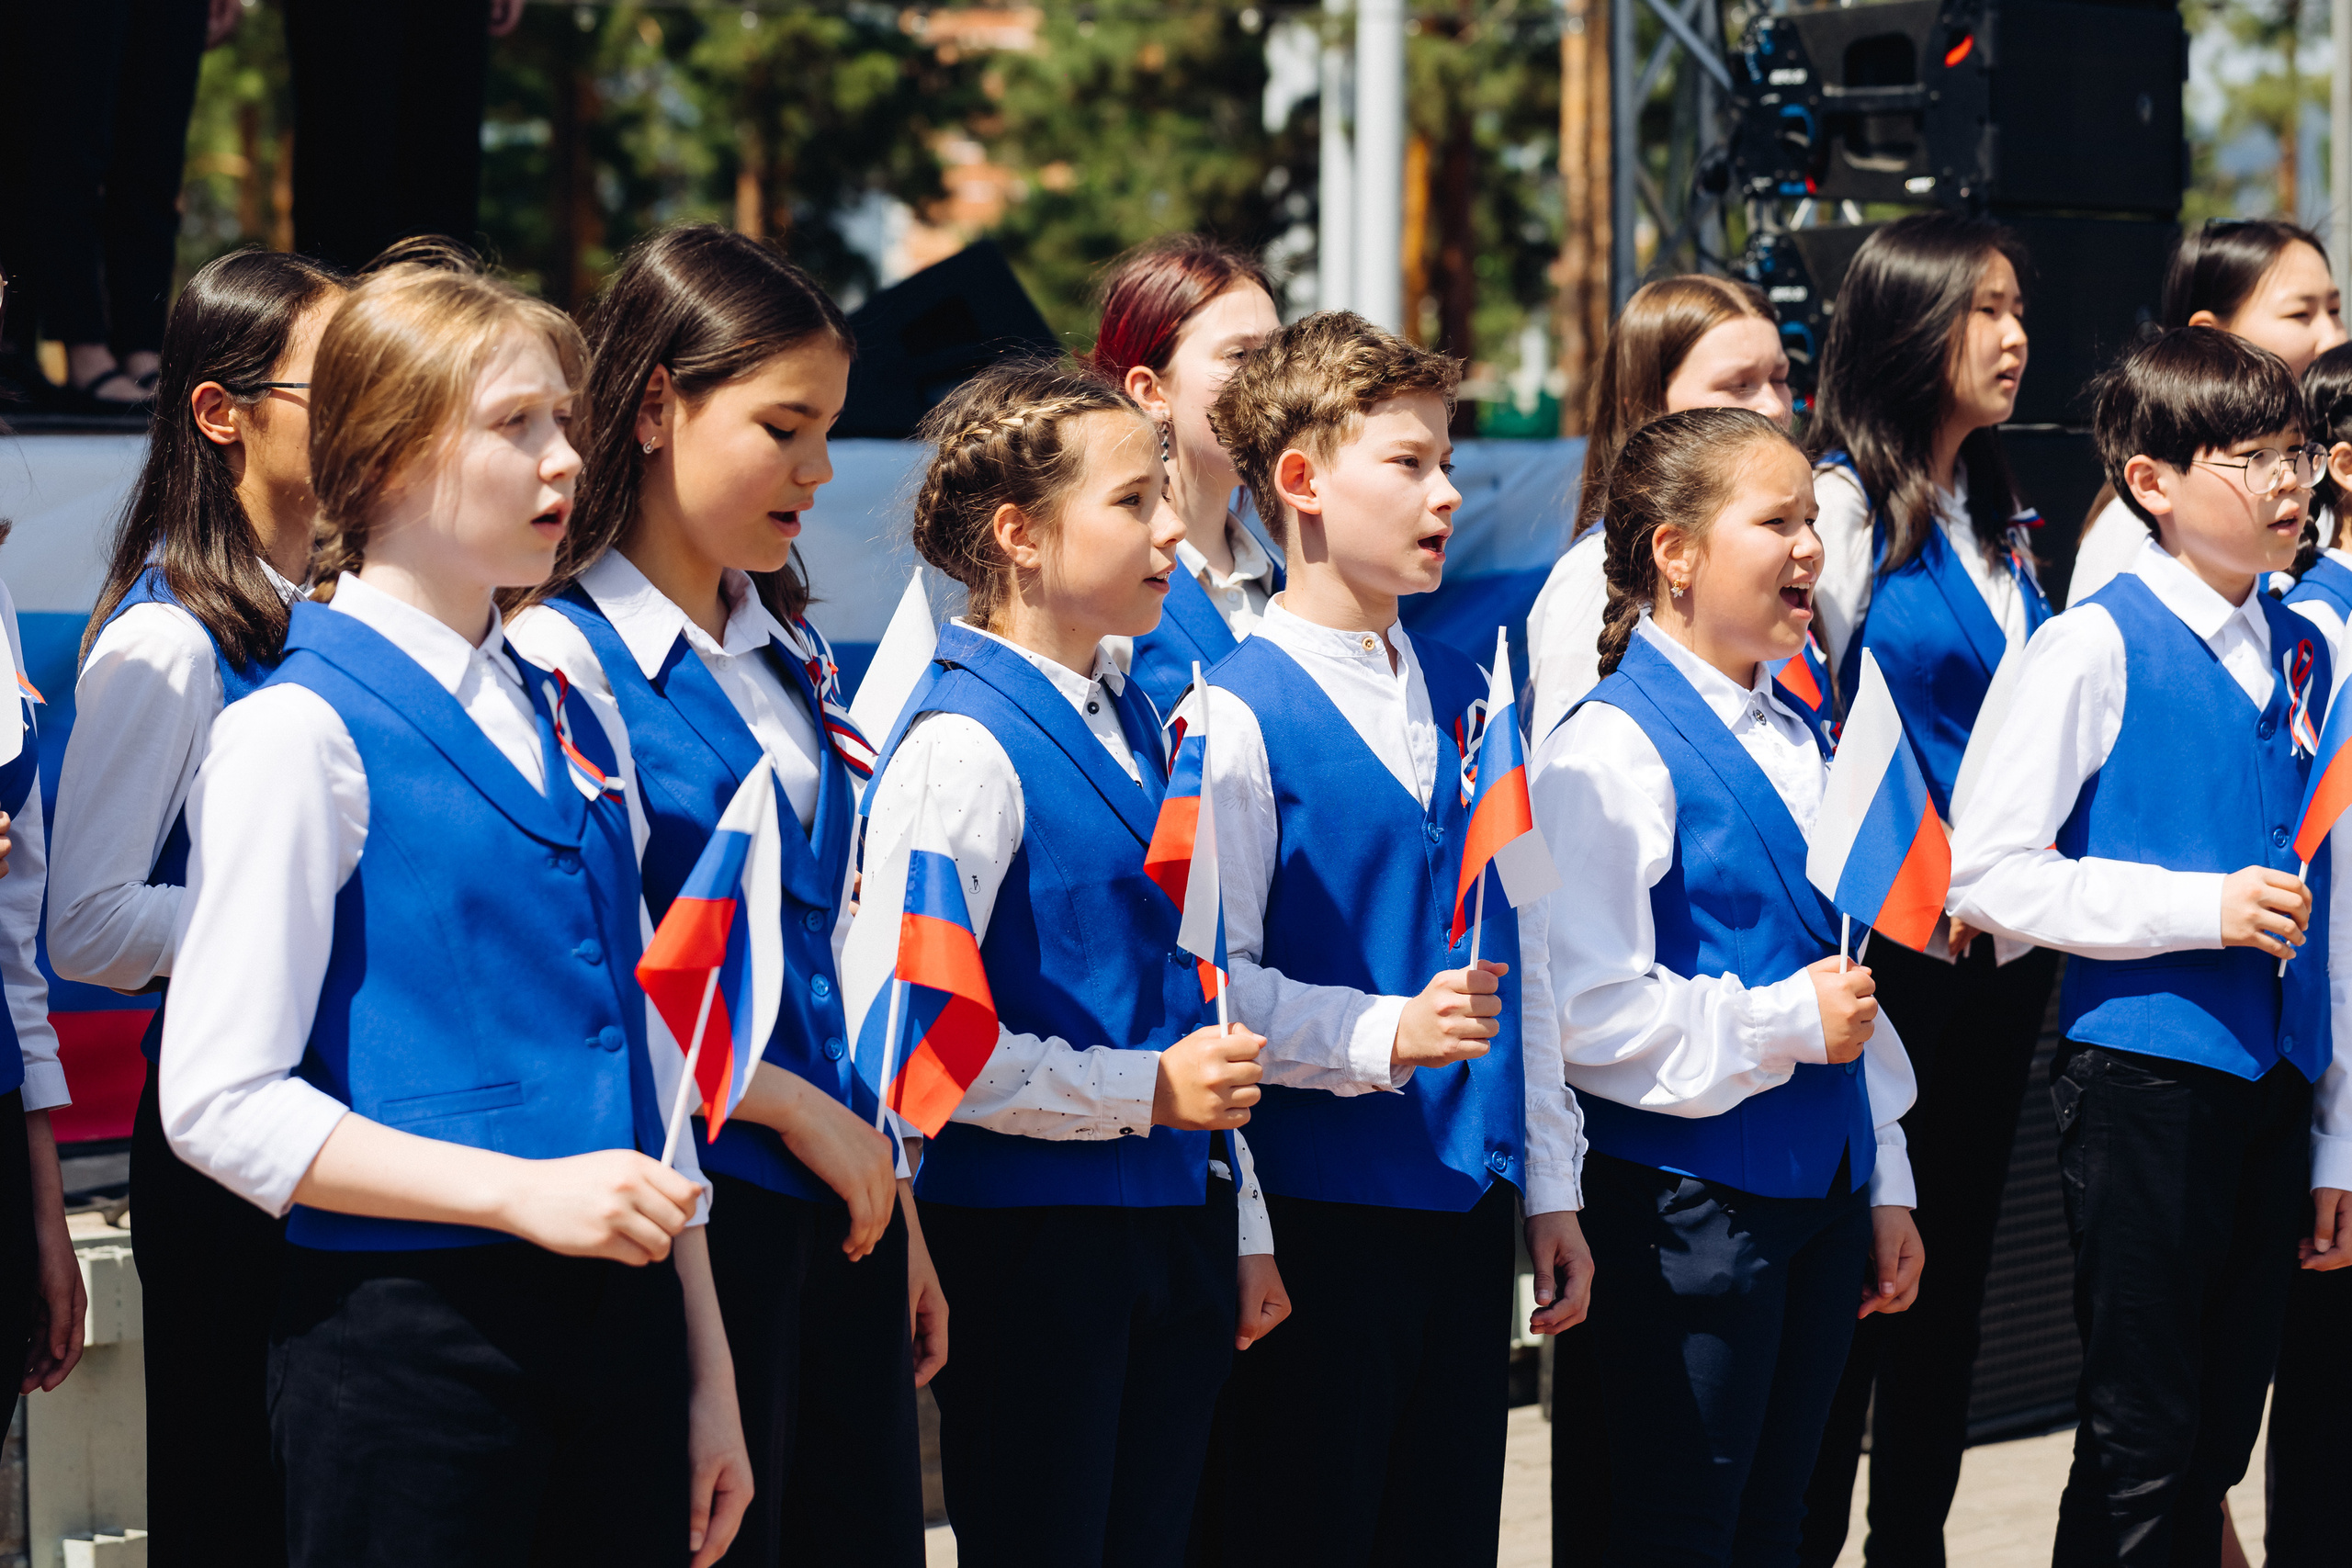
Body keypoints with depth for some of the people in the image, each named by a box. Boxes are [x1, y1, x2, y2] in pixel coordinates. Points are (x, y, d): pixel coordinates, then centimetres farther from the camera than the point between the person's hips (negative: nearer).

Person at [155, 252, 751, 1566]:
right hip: (411, 1342, -6)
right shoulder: (302, 731, -8)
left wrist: (707, 1371, 15)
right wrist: (519, 1189, -19)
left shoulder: (573, 720, 14)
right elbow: (222, 1103, -13)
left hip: (616, 1317, 6)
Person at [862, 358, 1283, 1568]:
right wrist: (1145, 1091, -17)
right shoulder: (963, 744, -15)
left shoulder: (1134, 725, 13)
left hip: (1174, 1229, 8)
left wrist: (1243, 1229, 17)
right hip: (1025, 1235, -8)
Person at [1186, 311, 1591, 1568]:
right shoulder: (1239, 715, -10)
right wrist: (1382, 1035, -26)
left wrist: (1552, 1187, 14)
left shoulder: (1463, 696, 13)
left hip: (1467, 1202, 7)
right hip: (1314, 1212, -7)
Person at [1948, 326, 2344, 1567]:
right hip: (2146, 1078, -6)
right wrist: (2198, 908, -17)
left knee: (2220, 1437, 11)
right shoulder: (2098, 648, -8)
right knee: (2140, 1448, -3)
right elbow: (1982, 872, -11)